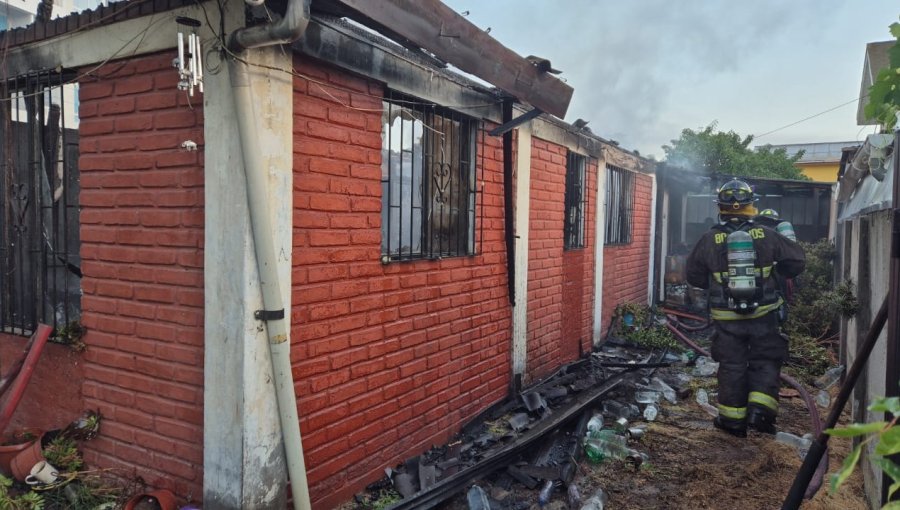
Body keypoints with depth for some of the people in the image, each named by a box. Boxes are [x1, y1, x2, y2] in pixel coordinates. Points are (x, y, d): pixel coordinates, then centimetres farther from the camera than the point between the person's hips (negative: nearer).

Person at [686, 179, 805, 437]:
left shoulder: (710, 240, -7)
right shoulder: (767, 236, -5)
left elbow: (693, 275, 3)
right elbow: (796, 261, 5)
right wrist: (776, 270, 24)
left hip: (726, 318, 0)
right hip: (763, 315, 0)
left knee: (731, 366, 10)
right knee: (765, 362, 14)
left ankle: (732, 419, 18)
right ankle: (761, 411, 5)